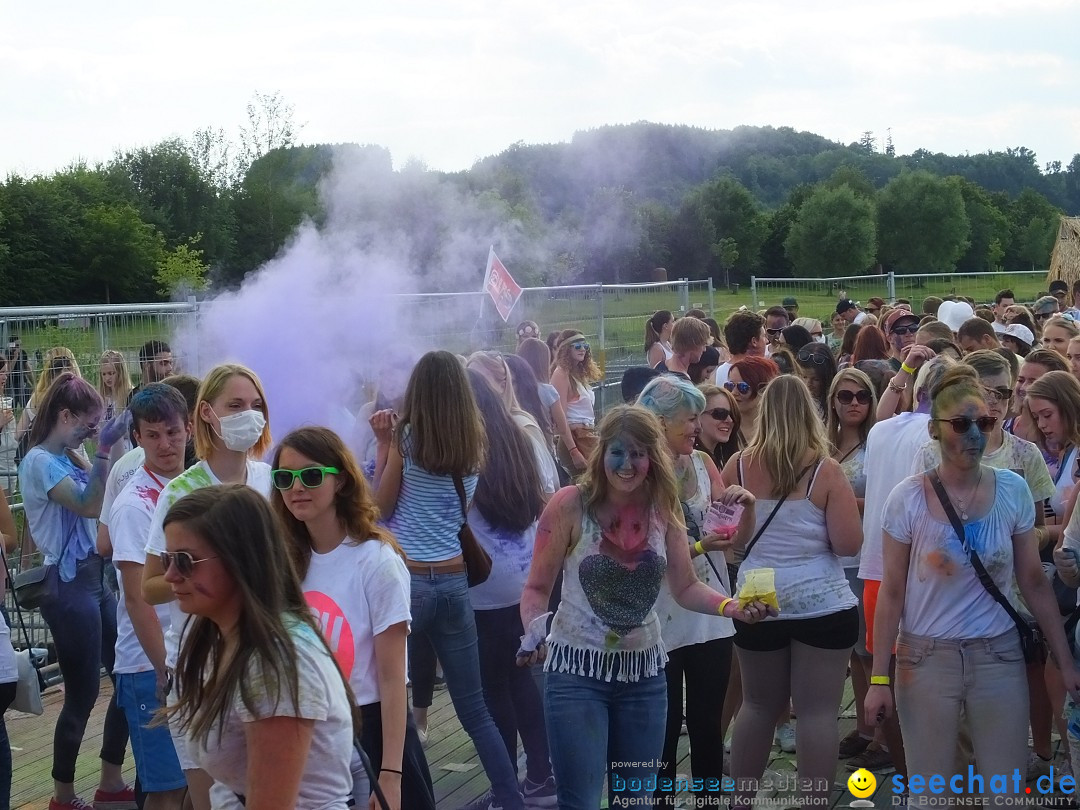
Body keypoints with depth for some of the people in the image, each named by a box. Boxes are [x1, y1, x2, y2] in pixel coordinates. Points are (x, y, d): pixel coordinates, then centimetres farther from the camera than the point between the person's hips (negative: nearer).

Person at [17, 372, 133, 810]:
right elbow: (90, 506, -26)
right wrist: (102, 450, -28)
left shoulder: (65, 459, 13)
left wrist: (99, 451, 6)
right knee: (82, 693, -1)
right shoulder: (39, 462, -13)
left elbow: (100, 500, 10)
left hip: (93, 579, 9)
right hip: (67, 585, -9)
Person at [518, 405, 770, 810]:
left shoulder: (663, 508, 0)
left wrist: (730, 606, -14)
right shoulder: (570, 505, -12)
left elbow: (685, 587, 4)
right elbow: (537, 587, -7)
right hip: (577, 669, -4)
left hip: (643, 671, 4)